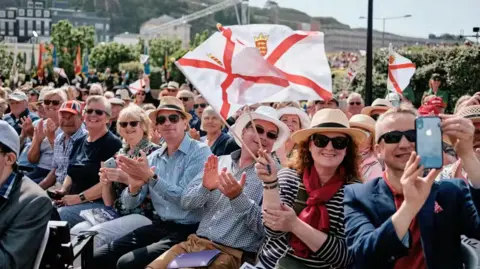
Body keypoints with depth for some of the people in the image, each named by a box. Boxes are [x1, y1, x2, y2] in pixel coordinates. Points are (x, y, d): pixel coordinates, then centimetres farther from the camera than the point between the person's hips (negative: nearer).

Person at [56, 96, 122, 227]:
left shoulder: (112, 143, -6)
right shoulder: (79, 142, 18)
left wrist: (80, 197, -18)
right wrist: (63, 190, 5)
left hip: (100, 204, -7)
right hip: (72, 201, 7)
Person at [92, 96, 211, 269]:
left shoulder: (200, 152, -10)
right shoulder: (154, 157, 8)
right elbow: (130, 204, 5)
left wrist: (151, 177, -25)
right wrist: (134, 187, -17)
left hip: (187, 230, -6)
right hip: (159, 226, 6)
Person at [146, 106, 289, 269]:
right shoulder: (220, 162, 9)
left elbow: (268, 226, -13)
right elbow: (187, 203, 7)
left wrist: (238, 197, -25)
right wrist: (205, 187, -13)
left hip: (233, 254, -4)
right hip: (196, 242, 5)